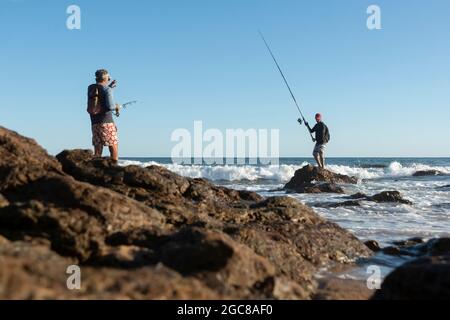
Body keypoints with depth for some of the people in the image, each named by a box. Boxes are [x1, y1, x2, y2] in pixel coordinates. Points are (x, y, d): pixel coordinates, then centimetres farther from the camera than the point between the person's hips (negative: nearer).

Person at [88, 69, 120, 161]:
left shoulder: (90, 88, 11)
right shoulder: (107, 89, -8)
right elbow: (110, 106, -17)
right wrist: (116, 107, 3)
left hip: (95, 122, 6)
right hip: (107, 121, -6)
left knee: (98, 147, 7)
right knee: (113, 145, 0)